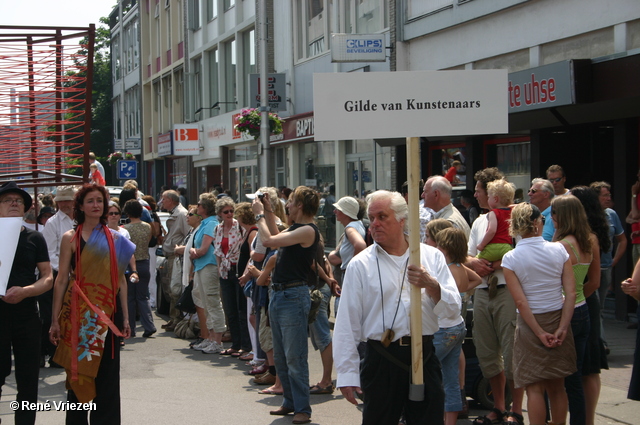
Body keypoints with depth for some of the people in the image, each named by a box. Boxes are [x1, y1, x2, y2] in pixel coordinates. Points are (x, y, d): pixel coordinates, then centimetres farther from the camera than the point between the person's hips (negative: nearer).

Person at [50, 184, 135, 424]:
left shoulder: (114, 238, 9)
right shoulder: (71, 238, 1)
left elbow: (120, 280, 10)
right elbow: (62, 279, -2)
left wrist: (125, 318, 7)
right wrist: (55, 319, -5)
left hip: (107, 313, 2)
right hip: (78, 312, -2)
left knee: (107, 373, 3)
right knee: (77, 371, 3)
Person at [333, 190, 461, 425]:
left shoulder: (432, 257, 7)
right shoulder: (360, 265, 2)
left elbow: (453, 308, 2)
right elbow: (347, 323, -1)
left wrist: (431, 285, -16)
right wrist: (347, 373, -4)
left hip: (424, 358, 1)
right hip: (382, 361, -1)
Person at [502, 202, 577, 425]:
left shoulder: (510, 258, -9)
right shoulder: (559, 250, -4)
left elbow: (521, 302, -13)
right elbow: (571, 293, -8)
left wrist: (540, 333, -10)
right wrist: (562, 328, -7)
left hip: (530, 323, -3)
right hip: (558, 319, 3)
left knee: (535, 388, 3)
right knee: (557, 386, 14)